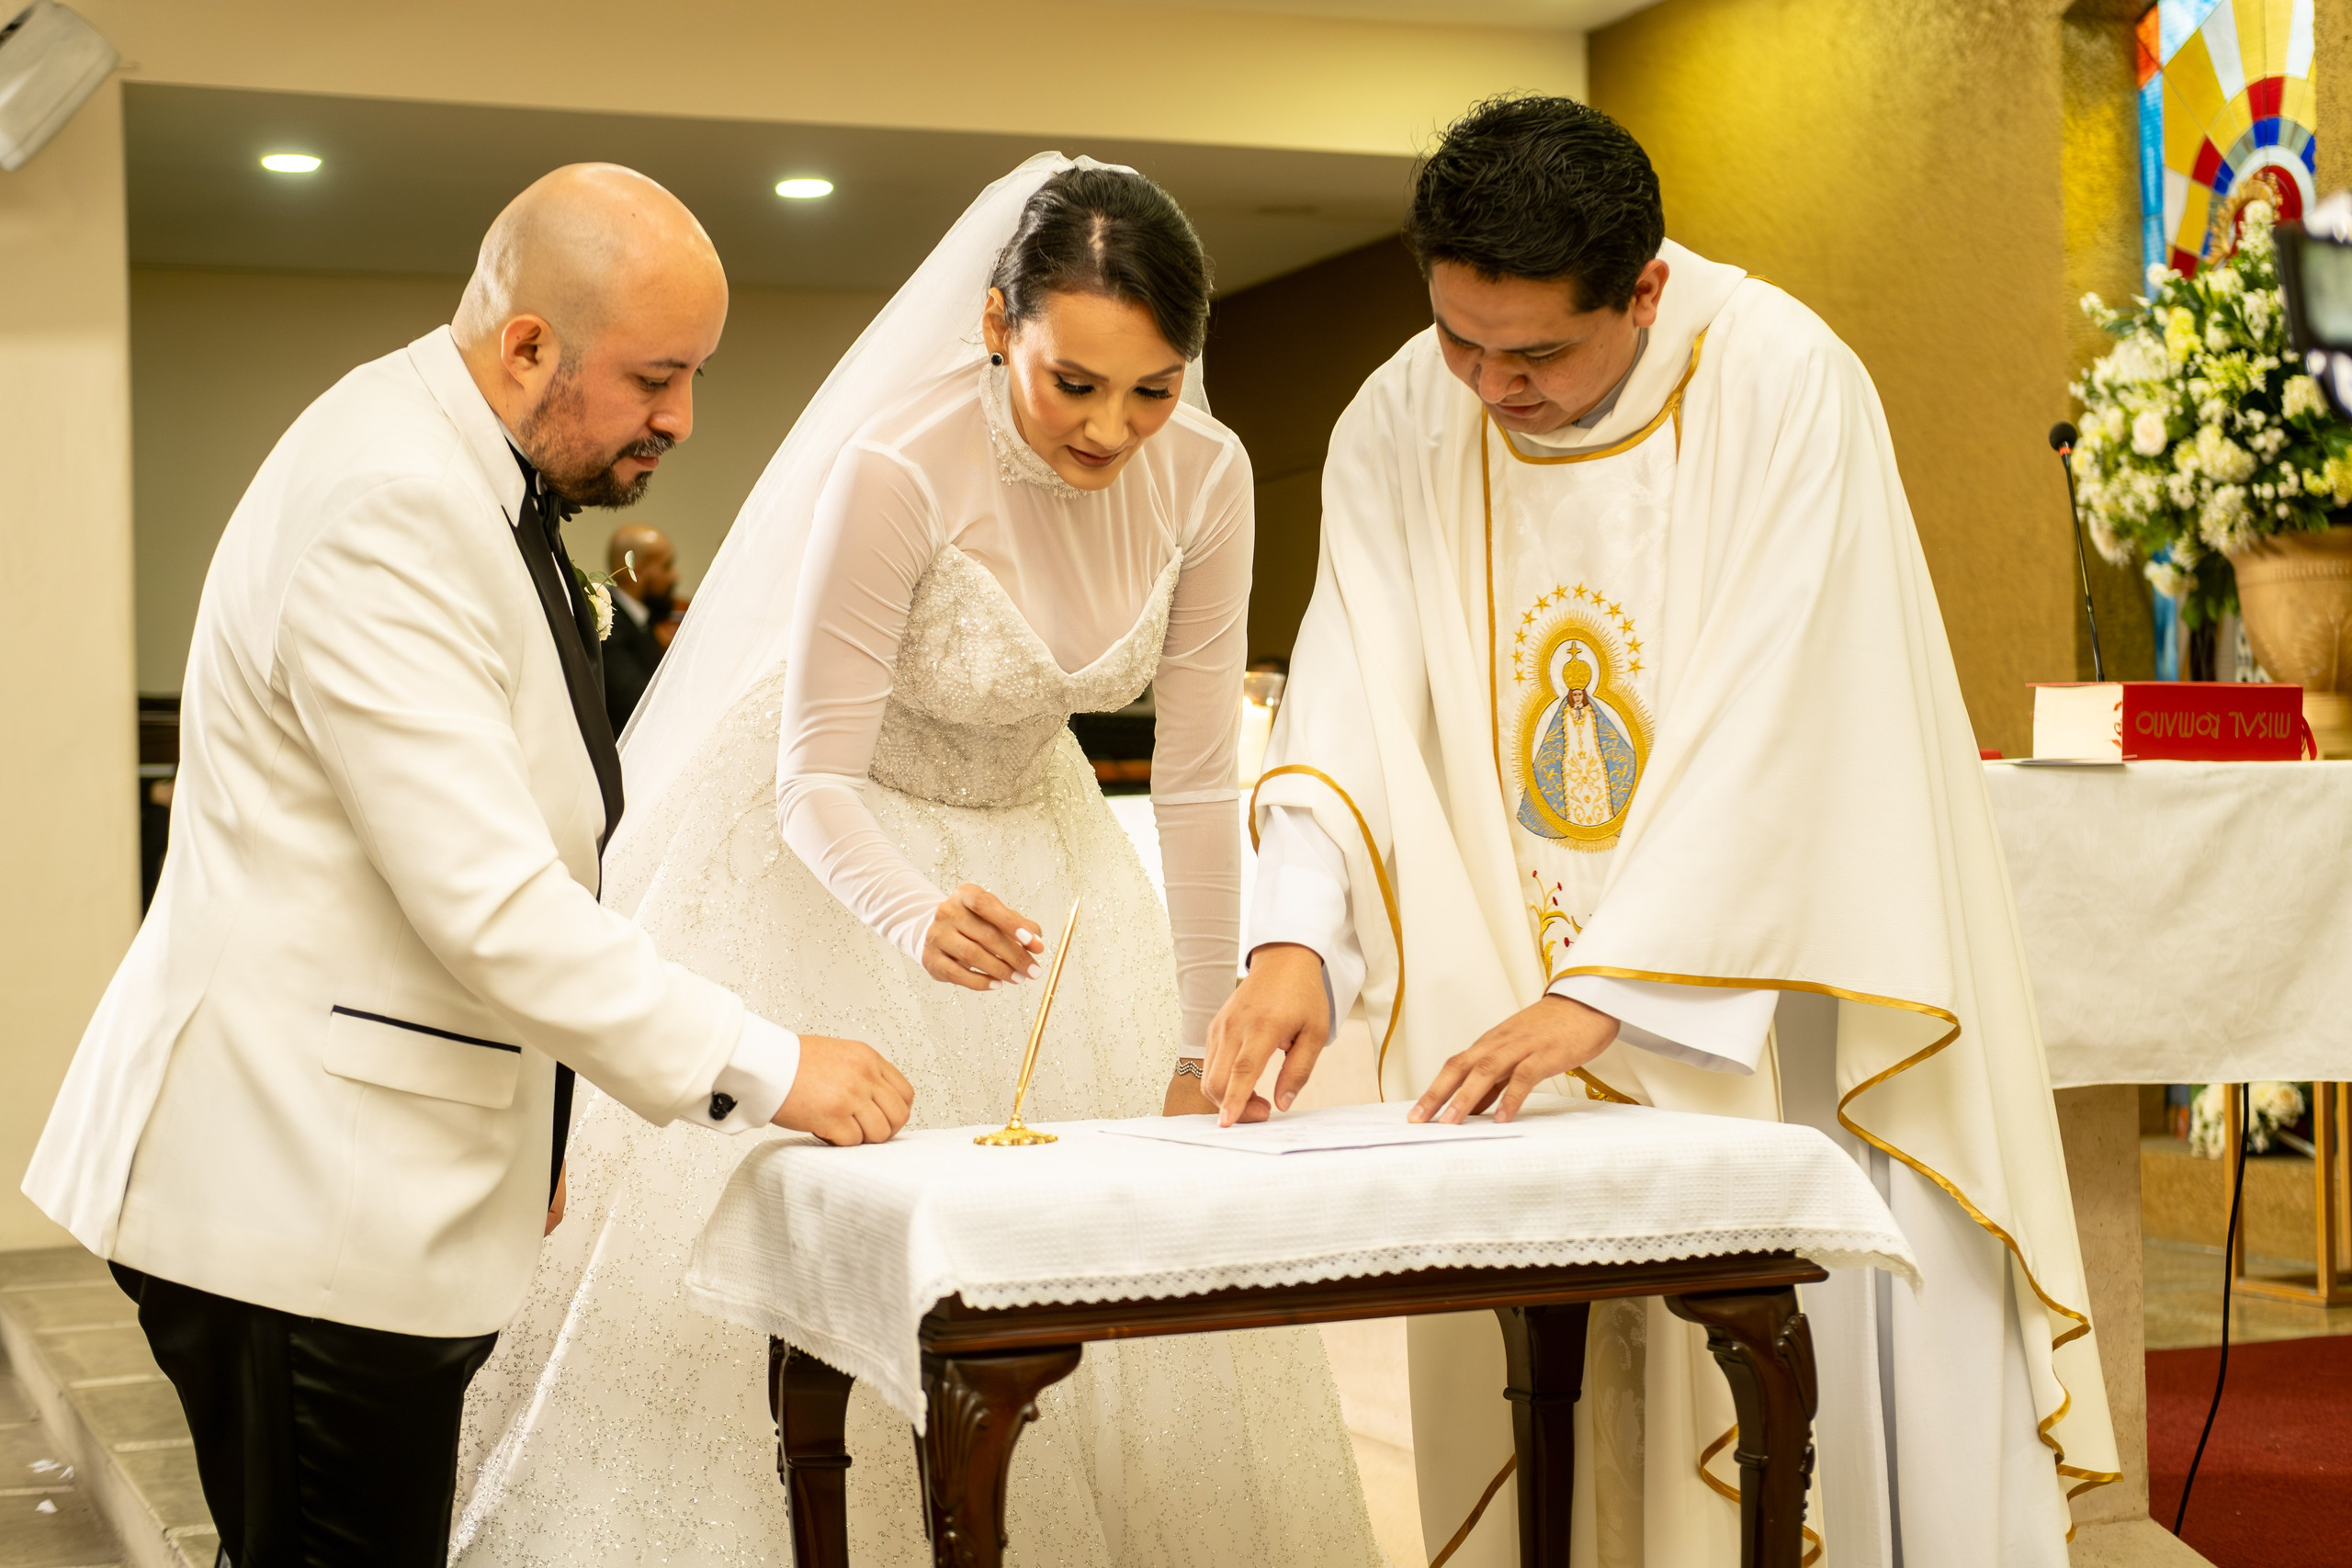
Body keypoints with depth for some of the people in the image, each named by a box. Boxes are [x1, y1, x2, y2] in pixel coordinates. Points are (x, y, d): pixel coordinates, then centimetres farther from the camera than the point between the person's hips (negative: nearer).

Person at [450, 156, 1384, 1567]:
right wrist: (915, 920, -46)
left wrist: (1203, 1044, -7)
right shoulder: (897, 470, -30)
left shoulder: (1204, 475, -16)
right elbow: (817, 779, -25)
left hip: (1032, 839, 5)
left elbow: (1199, 775, -9)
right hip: (830, 856, -4)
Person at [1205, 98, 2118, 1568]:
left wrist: (1602, 995, -27)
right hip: (1521, 1002, 4)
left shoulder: (1785, 383, -16)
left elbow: (1759, 727, -22)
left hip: (1767, 980, -3)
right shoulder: (1401, 425, -3)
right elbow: (1352, 700, -11)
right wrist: (1296, 938, -27)